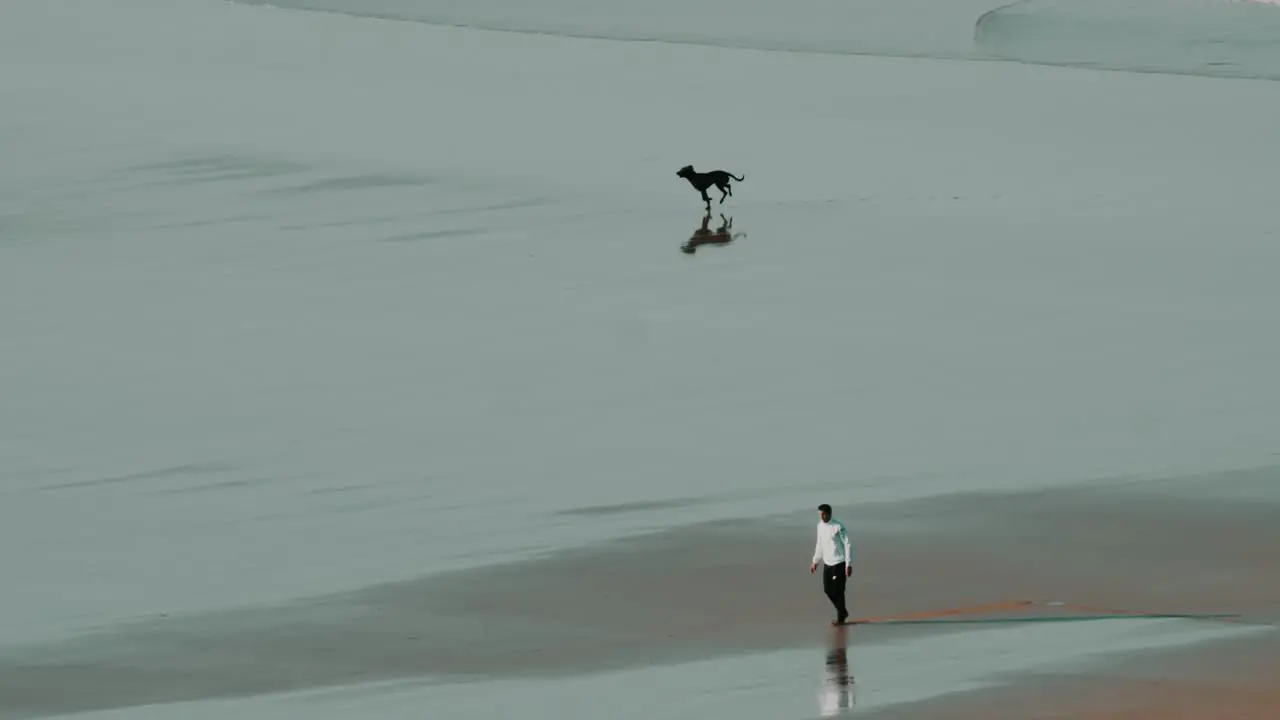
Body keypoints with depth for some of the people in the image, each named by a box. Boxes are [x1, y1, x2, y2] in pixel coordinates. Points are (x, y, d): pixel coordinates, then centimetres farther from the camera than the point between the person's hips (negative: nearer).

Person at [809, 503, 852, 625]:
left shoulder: (838, 527, -16)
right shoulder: (820, 525, 6)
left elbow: (847, 545, -15)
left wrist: (848, 564, -19)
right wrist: (815, 561, 20)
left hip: (839, 563, -7)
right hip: (827, 563, 7)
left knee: (837, 591, -3)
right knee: (827, 589, 8)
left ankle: (840, 617, 12)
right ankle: (843, 612, 26)